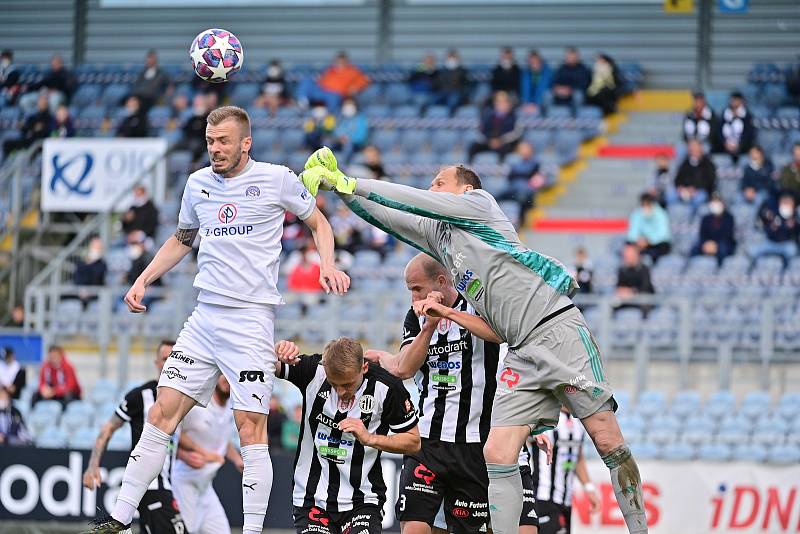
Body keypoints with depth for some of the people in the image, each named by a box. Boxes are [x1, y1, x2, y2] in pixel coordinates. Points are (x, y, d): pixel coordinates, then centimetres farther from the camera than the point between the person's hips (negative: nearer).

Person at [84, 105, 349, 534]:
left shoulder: (277, 179, -2)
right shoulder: (198, 184, 11)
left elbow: (318, 223, 11)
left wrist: (328, 265, -7)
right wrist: (143, 280, 18)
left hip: (251, 318, -5)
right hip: (204, 317, 5)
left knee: (250, 429, -9)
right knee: (162, 414, 1)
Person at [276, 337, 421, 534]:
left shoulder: (386, 387, -10)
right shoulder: (313, 371, -9)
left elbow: (413, 442, -2)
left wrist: (369, 438, -16)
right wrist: (275, 354, -33)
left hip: (362, 501, -1)